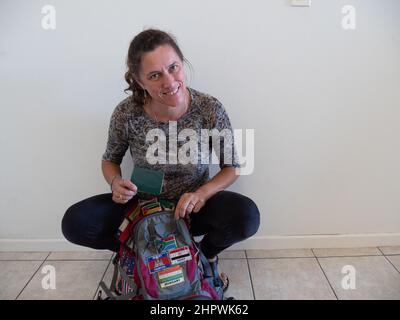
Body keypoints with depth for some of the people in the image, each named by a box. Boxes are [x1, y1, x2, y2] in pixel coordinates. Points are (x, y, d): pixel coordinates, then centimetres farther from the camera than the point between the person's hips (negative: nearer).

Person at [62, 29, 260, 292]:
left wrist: (202, 193, -25)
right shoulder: (126, 114, -18)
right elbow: (110, 160, 3)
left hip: (193, 207, -1)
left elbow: (232, 167, -7)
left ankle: (206, 254, 6)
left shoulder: (211, 110, -20)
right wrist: (116, 182, -20)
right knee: (74, 223, -18)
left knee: (247, 216, -29)